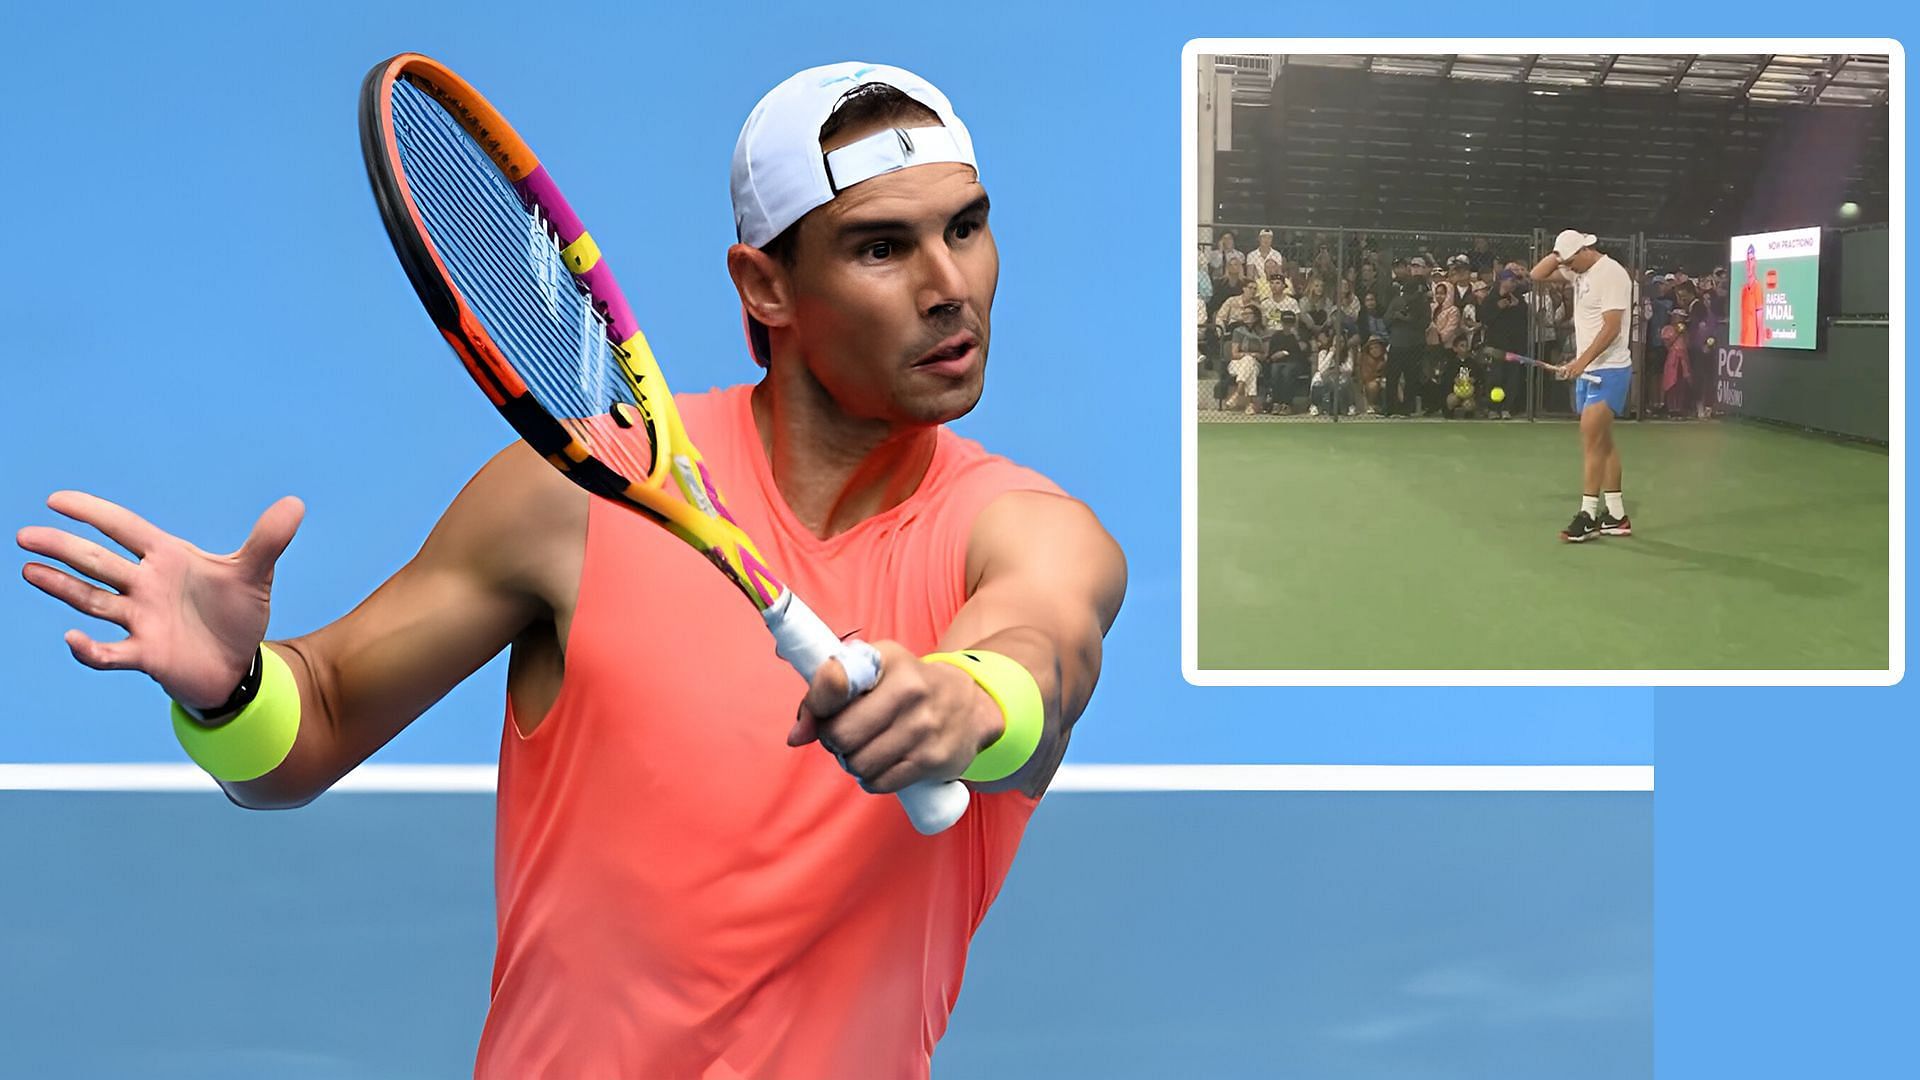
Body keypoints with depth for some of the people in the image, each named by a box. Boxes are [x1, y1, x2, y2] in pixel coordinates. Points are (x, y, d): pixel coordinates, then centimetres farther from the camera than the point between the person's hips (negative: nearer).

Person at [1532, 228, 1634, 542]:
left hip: (1609, 370, -9)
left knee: (1591, 437, -15)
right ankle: (1616, 516, 12)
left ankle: (1588, 515, -15)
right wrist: (1557, 255, -1)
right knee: (1602, 441, 9)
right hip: (1588, 370, 9)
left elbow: (1611, 328, -22)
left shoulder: (1611, 274, -16)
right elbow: (1537, 275, 16)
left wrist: (1581, 362, -27)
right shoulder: (1579, 271, 9)